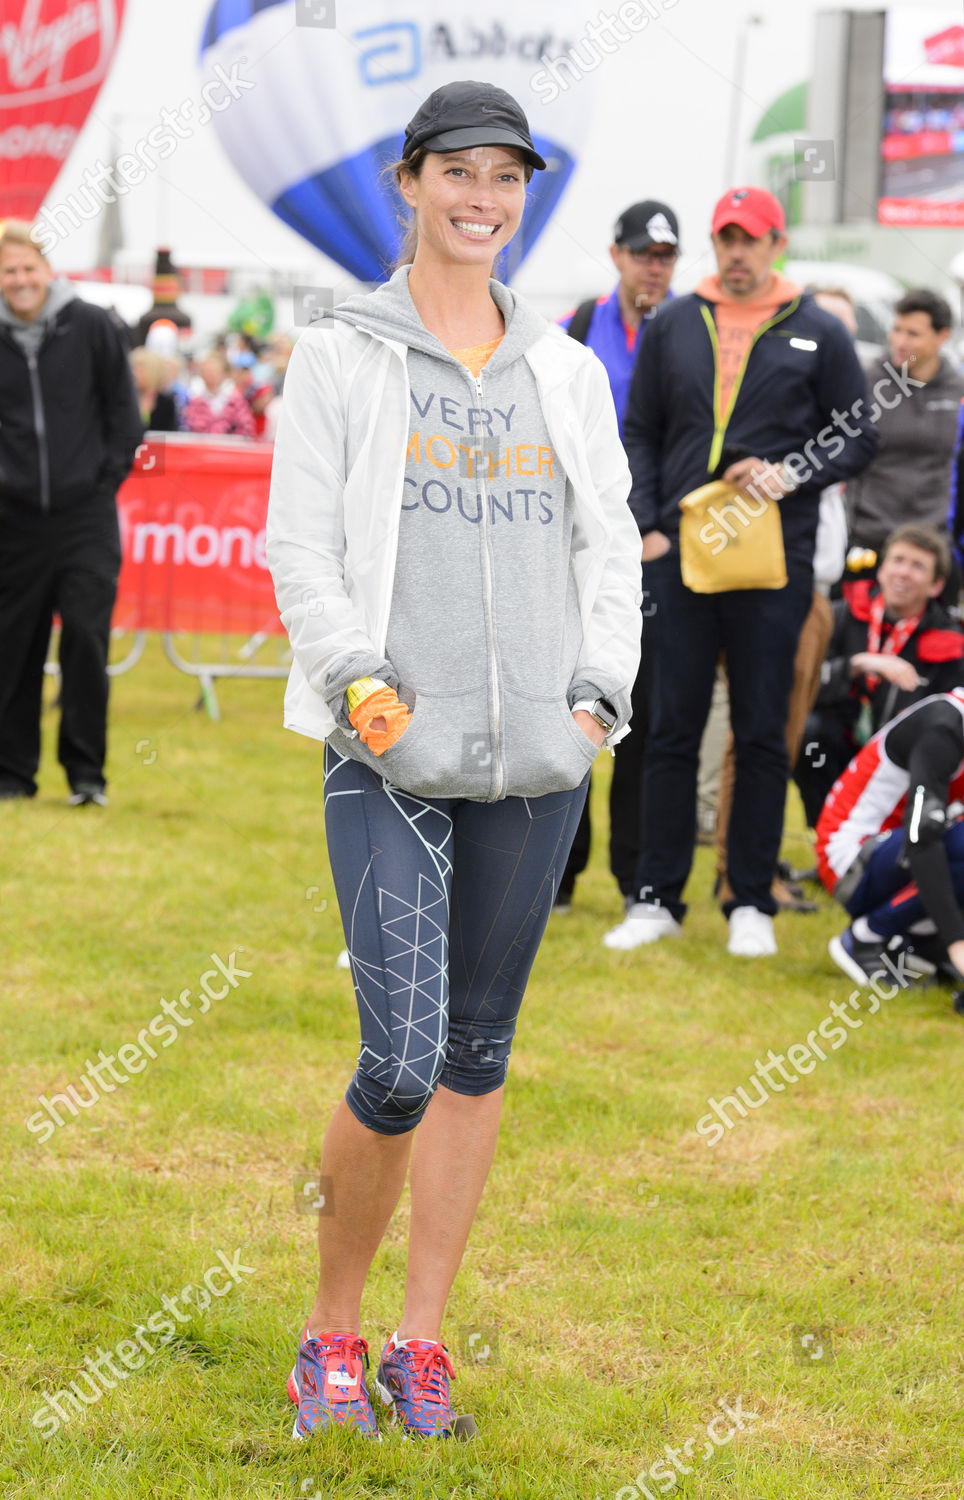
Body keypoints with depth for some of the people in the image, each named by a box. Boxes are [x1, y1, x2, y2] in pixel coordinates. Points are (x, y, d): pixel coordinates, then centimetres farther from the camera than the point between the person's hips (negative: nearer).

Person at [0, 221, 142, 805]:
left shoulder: (92, 327, -1)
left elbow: (125, 413, 6)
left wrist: (107, 478, 1)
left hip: (86, 516, -2)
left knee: (86, 638, -7)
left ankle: (86, 772, 0)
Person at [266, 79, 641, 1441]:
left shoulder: (568, 374, 13)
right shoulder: (340, 360, 4)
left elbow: (611, 546, 16)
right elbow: (302, 547, 0)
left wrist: (602, 693, 3)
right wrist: (356, 681, -13)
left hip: (537, 761, 4)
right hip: (391, 758, -4)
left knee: (479, 1048, 7)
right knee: (401, 1063, -12)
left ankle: (421, 1340, 18)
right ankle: (332, 1329, 8)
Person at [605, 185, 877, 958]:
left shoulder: (818, 333, 5)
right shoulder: (673, 325, 11)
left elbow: (857, 437, 6)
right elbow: (640, 433, 14)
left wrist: (789, 474, -10)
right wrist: (646, 525, 2)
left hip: (774, 557, -2)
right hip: (680, 553, 2)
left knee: (762, 734, 2)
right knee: (672, 729, 4)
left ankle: (752, 902, 9)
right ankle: (658, 897, 10)